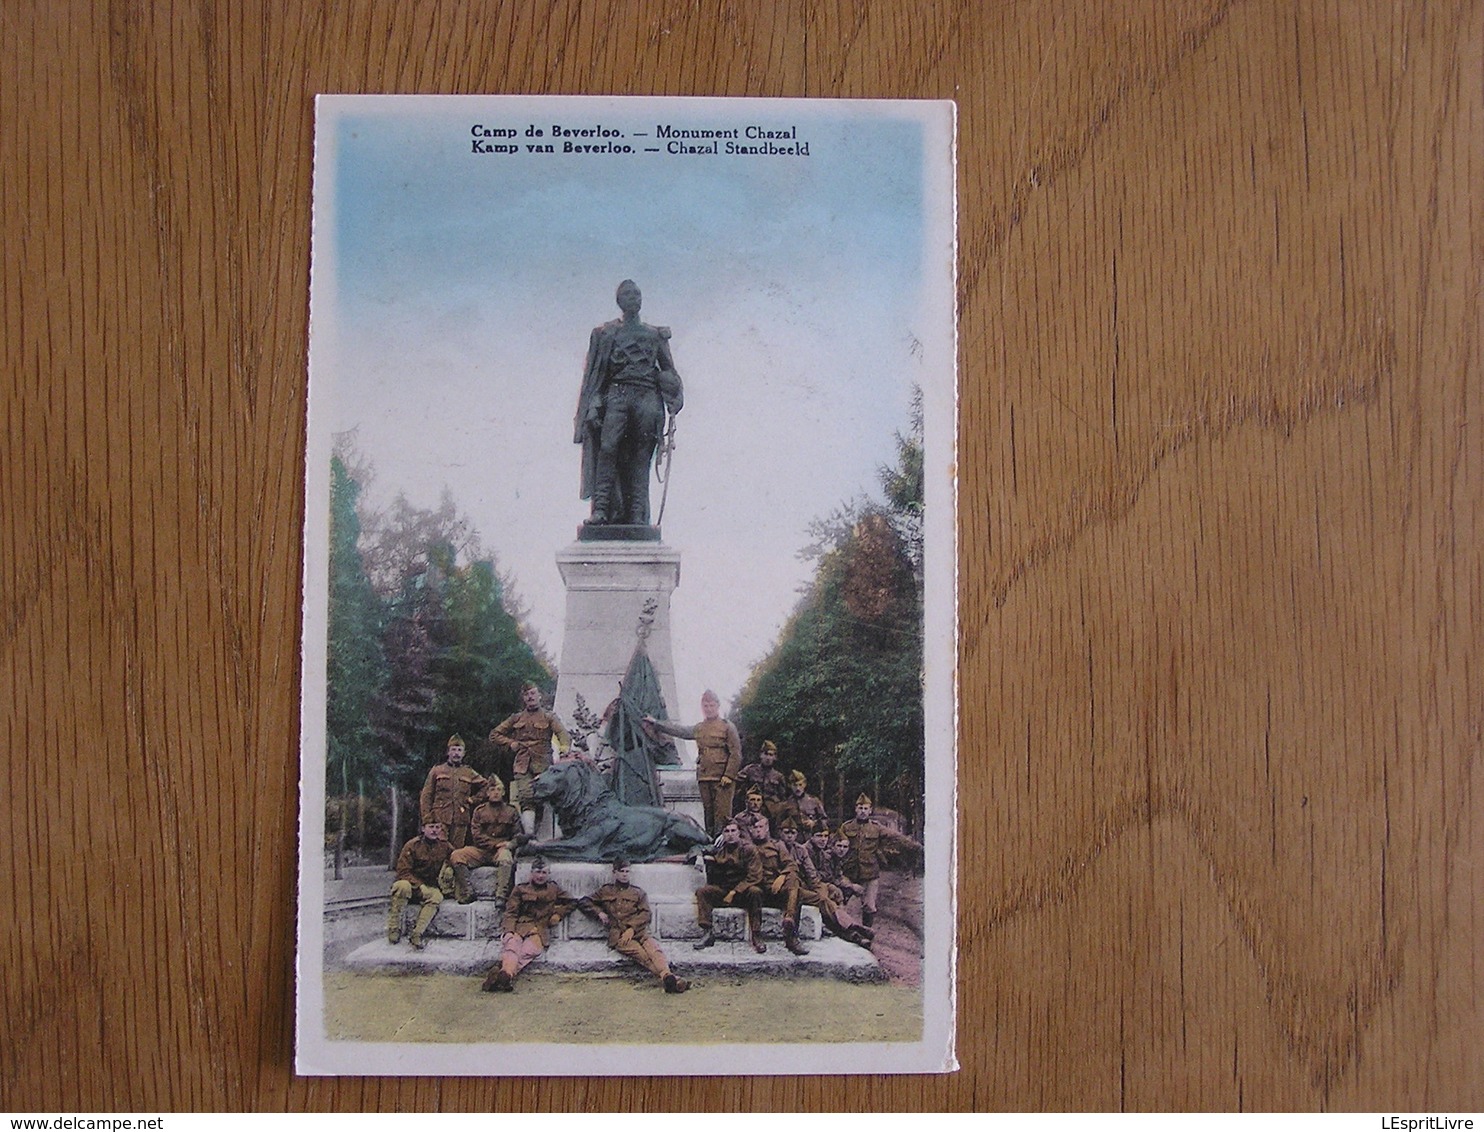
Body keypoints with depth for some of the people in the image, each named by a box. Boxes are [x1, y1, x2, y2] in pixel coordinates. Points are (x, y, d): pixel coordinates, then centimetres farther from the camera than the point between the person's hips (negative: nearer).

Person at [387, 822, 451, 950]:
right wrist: (419, 885, -23)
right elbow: (403, 871, -12)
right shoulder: (412, 845, -9)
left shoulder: (444, 845, 4)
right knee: (403, 886, -38)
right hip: (410, 881, -3)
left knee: (437, 896, -31)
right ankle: (394, 927, -29)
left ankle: (417, 933, -34)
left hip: (430, 886, 3)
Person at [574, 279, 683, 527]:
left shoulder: (656, 335, 22)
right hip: (617, 393, -1)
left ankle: (637, 514, -7)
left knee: (640, 459, -5)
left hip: (647, 397, 1)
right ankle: (601, 508, -24)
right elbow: (595, 372, 11)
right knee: (607, 447, -20)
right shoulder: (606, 333, 16)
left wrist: (674, 399, 3)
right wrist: (594, 406, -1)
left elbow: (669, 371, 20)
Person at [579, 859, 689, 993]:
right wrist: (599, 913, 5)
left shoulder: (637, 891, 22)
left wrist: (631, 929, -8)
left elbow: (645, 914, 10)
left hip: (638, 931, 2)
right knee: (642, 955, -32)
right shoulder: (606, 891, 22)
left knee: (653, 949, -33)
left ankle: (667, 976, -58)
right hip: (618, 935, -2)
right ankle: (668, 976, -54)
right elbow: (583, 902, 23)